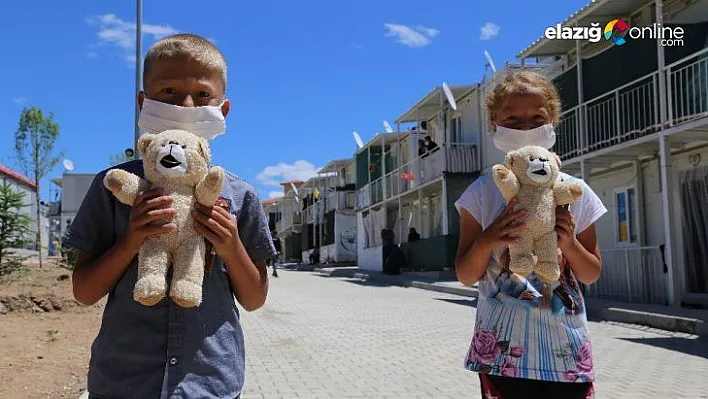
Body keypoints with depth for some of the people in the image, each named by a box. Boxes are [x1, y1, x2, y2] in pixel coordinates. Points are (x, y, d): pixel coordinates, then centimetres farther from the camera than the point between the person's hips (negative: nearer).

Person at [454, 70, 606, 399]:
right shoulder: (483, 191, -3)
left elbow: (591, 275, 8)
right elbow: (466, 276, -1)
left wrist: (569, 244, -11)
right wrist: (486, 242, -20)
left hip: (566, 347, 2)